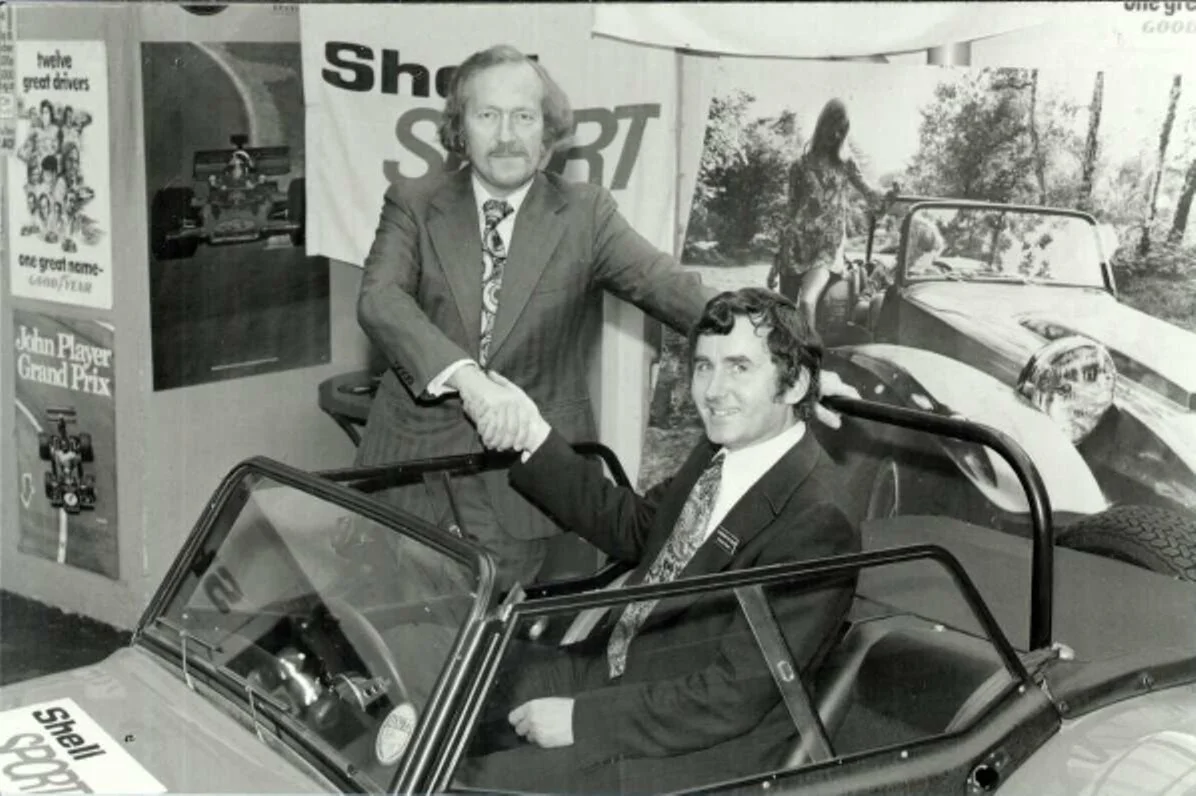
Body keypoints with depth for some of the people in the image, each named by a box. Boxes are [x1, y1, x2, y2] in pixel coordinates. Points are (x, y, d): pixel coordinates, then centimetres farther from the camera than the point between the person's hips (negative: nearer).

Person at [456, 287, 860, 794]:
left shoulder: (815, 527, -26)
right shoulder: (721, 450, 0)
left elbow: (733, 698, -26)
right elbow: (632, 527, 15)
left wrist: (582, 718, -23)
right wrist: (535, 440, 3)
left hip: (710, 746, -8)